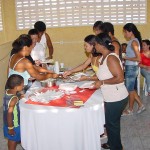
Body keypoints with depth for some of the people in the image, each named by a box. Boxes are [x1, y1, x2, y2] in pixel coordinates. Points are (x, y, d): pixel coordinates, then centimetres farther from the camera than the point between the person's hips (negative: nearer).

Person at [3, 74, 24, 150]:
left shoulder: (7, 91, -7)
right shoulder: (14, 99, -30)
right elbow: (9, 114, -27)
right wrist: (10, 128, -18)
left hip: (7, 122, 7)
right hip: (13, 124, -7)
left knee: (11, 140, 25)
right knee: (13, 141, 13)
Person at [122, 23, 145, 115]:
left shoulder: (134, 42, -18)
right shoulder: (133, 41, 9)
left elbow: (138, 58, -23)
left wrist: (125, 58, -16)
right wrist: (125, 57, 4)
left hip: (131, 68, -9)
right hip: (130, 67, 9)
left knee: (130, 89, 5)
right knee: (131, 88, 18)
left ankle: (130, 110, 20)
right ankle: (141, 105, 28)